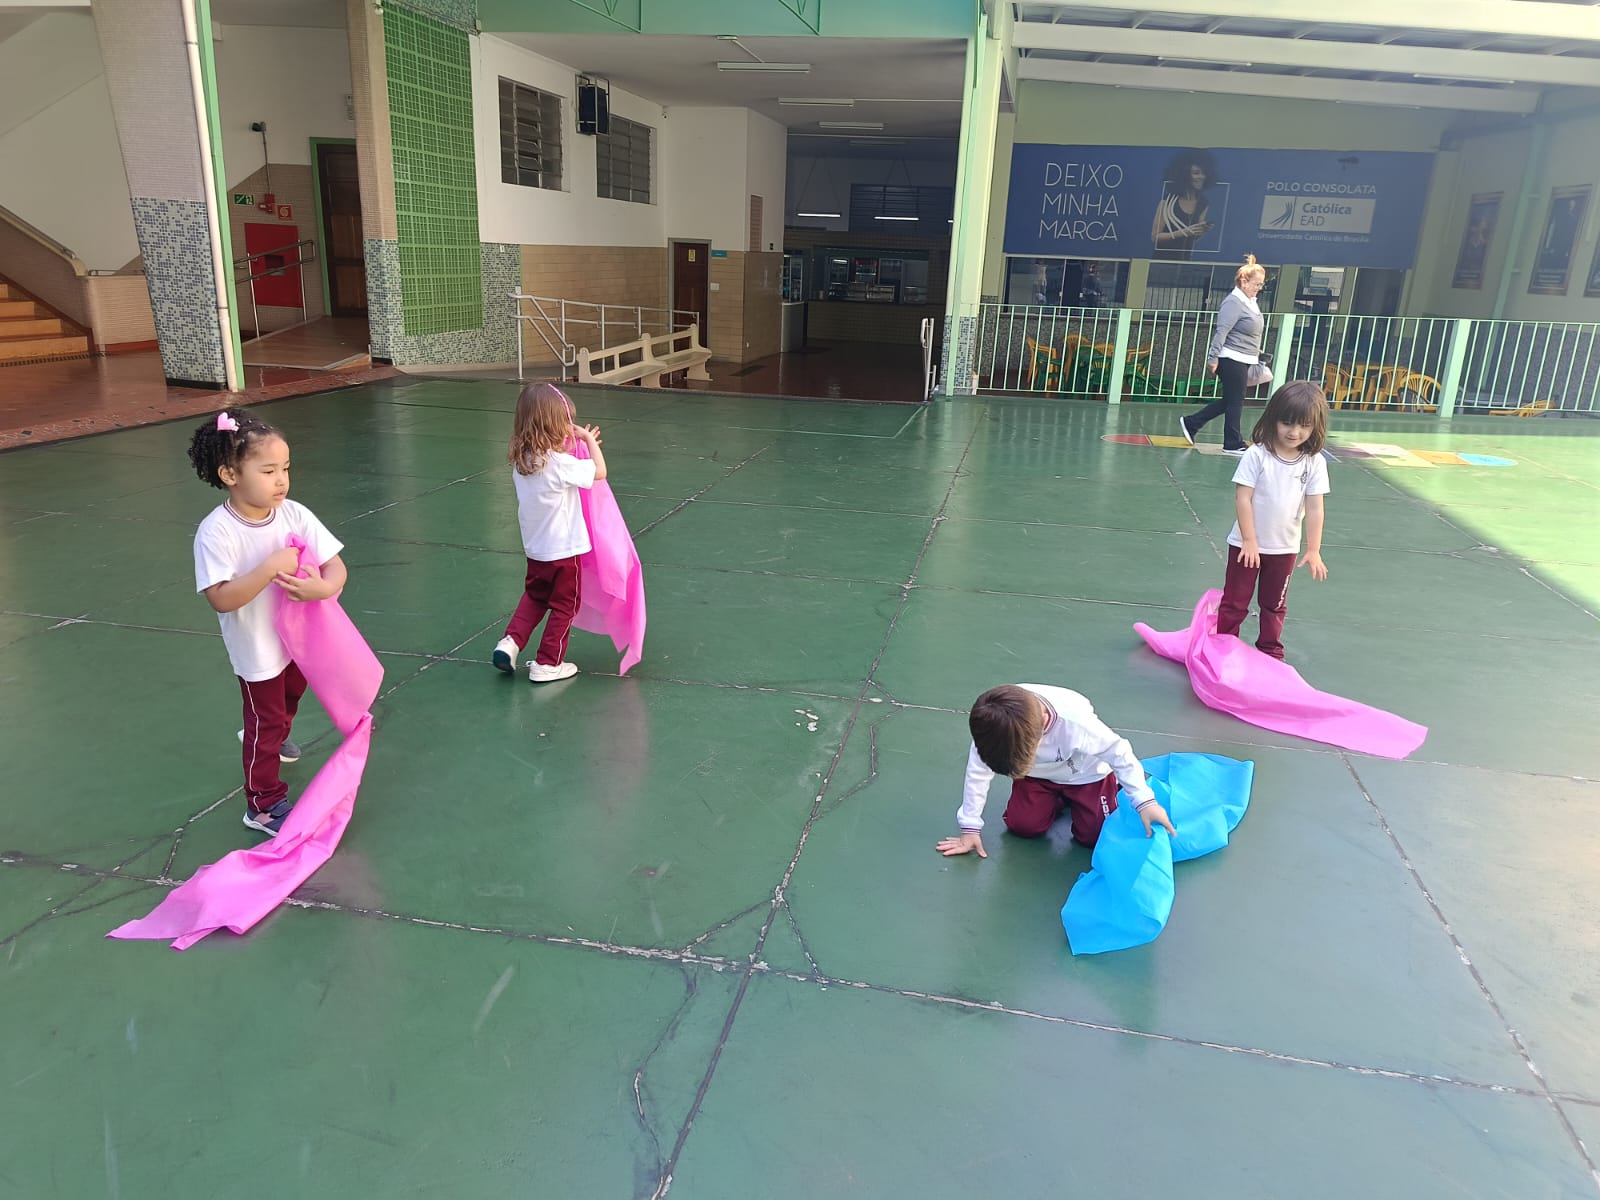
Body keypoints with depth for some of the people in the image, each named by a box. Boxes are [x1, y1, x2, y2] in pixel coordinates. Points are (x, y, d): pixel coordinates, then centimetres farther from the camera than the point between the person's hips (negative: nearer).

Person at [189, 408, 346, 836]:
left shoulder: (294, 515, -14)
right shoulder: (216, 532, -25)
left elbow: (335, 564, -14)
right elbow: (221, 598, -30)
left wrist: (324, 587, -36)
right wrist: (271, 568, -38)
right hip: (257, 649, -5)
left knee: (291, 696, 31)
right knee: (265, 723, 8)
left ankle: (272, 737, 63)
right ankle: (265, 805, 25)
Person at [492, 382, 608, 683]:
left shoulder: (521, 462, -2)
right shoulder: (561, 464, -25)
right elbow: (600, 472, -13)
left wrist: (580, 442, 12)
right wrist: (589, 441, -2)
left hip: (535, 550, 7)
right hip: (564, 551, -7)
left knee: (535, 596, 29)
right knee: (564, 606, 12)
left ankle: (510, 642, 17)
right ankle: (547, 664, 20)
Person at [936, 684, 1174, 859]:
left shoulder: (1075, 722, -44)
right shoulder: (992, 718, -36)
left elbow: (1120, 753, -27)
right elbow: (978, 769, -22)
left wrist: (1145, 801, -32)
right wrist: (970, 827, -18)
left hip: (1085, 773, -2)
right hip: (1038, 774, 3)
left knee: (1094, 835, -5)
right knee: (1022, 825, -9)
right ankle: (1057, 800, 22)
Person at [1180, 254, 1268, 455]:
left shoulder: (1251, 302, 15)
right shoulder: (1234, 302, -15)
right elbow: (1221, 331, -20)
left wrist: (1257, 356, 25)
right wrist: (1213, 358, -22)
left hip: (1243, 361, 10)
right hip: (1231, 360, -10)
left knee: (1230, 401, 14)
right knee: (1235, 402, -1)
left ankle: (1191, 423, 21)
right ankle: (1233, 444, 9)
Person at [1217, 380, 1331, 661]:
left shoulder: (1315, 462, -7)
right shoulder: (1257, 455, -16)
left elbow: (1314, 509, -6)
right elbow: (1242, 498, -16)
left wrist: (1313, 550, -8)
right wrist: (1249, 541, -17)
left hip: (1285, 548, 3)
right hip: (1247, 544, -3)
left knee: (1274, 605, 18)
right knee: (1235, 602, 9)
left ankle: (1270, 651, 33)